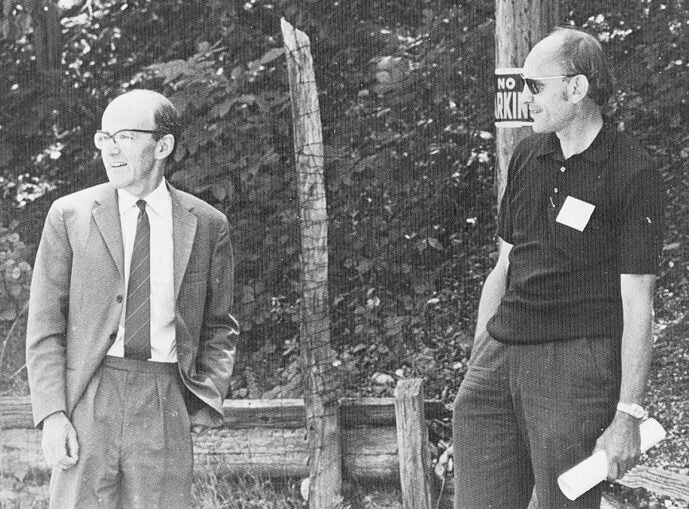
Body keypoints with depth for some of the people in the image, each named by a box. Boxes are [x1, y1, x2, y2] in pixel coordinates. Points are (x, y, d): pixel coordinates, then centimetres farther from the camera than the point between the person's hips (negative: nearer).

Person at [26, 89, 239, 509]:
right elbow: (45, 327, 5)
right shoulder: (69, 217, 6)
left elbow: (219, 327, 16)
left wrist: (205, 403, 2)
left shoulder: (206, 225, 8)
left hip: (166, 407, 1)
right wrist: (52, 415, -6)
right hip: (87, 403, 0)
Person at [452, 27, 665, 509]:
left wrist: (627, 417, -12)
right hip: (501, 357, 6)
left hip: (578, 361, -6)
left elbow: (638, 304, -9)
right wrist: (476, 365, 18)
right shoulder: (528, 157, 13)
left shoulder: (633, 175, -8)